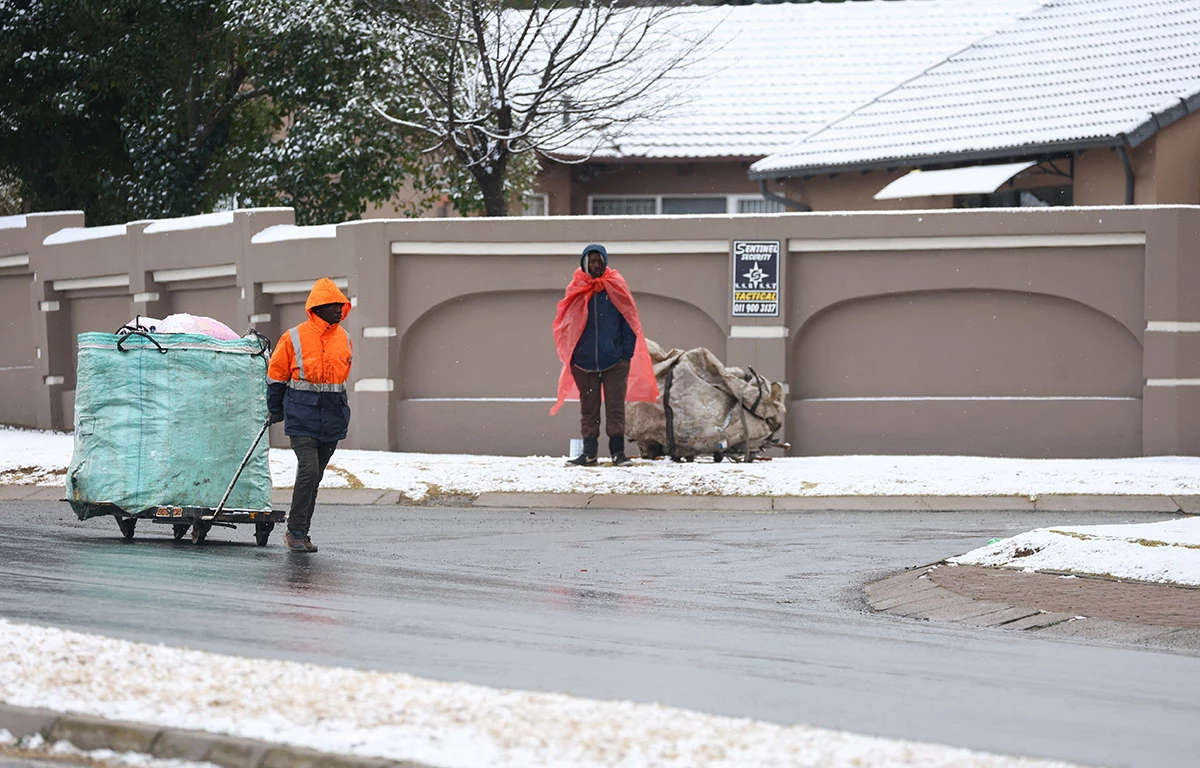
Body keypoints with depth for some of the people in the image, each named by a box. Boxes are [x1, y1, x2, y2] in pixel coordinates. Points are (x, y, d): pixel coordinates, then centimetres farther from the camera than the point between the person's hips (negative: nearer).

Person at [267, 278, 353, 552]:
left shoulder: (344, 339, 8)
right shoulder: (295, 338, -6)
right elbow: (276, 375, 5)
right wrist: (275, 412, 11)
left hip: (332, 419, 5)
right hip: (302, 417, -5)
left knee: (315, 476, 10)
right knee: (308, 470, -17)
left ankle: (301, 532, 18)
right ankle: (295, 531, -8)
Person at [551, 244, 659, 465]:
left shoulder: (616, 288, 2)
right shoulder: (577, 290, 5)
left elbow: (629, 323, 2)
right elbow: (567, 325, 10)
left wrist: (627, 354, -5)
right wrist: (570, 356, 3)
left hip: (614, 362, -2)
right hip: (584, 362, 2)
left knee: (615, 407, -2)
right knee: (588, 408, 6)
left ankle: (618, 451, 2)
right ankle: (589, 453, 10)